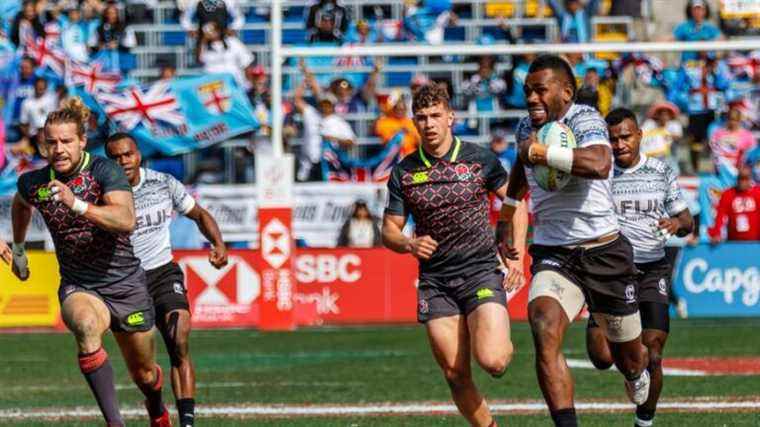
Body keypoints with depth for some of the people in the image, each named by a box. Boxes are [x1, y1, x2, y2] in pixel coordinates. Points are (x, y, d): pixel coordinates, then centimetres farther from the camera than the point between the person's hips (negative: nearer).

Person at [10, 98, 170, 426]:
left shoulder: (104, 171, -18)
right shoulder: (33, 183, -5)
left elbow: (126, 220, -35)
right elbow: (21, 205, 22)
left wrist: (77, 204, -45)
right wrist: (18, 250, 30)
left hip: (125, 285, -1)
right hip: (78, 288, 1)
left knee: (143, 373, 14)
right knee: (86, 325, -37)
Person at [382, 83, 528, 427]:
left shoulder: (479, 159, -1)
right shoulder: (404, 173, 4)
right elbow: (389, 230, 9)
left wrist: (516, 255, 2)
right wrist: (409, 244, -14)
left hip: (482, 271, -2)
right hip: (435, 281, 2)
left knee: (491, 360, -20)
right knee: (456, 375, -2)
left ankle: (505, 345, 16)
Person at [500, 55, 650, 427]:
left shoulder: (585, 120, -15)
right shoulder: (526, 129, 6)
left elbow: (599, 165, -37)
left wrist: (542, 152, -31)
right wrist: (507, 211, 39)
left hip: (604, 252, -4)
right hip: (552, 254, 4)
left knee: (628, 354, 14)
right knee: (545, 333, -27)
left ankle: (639, 376, 53)